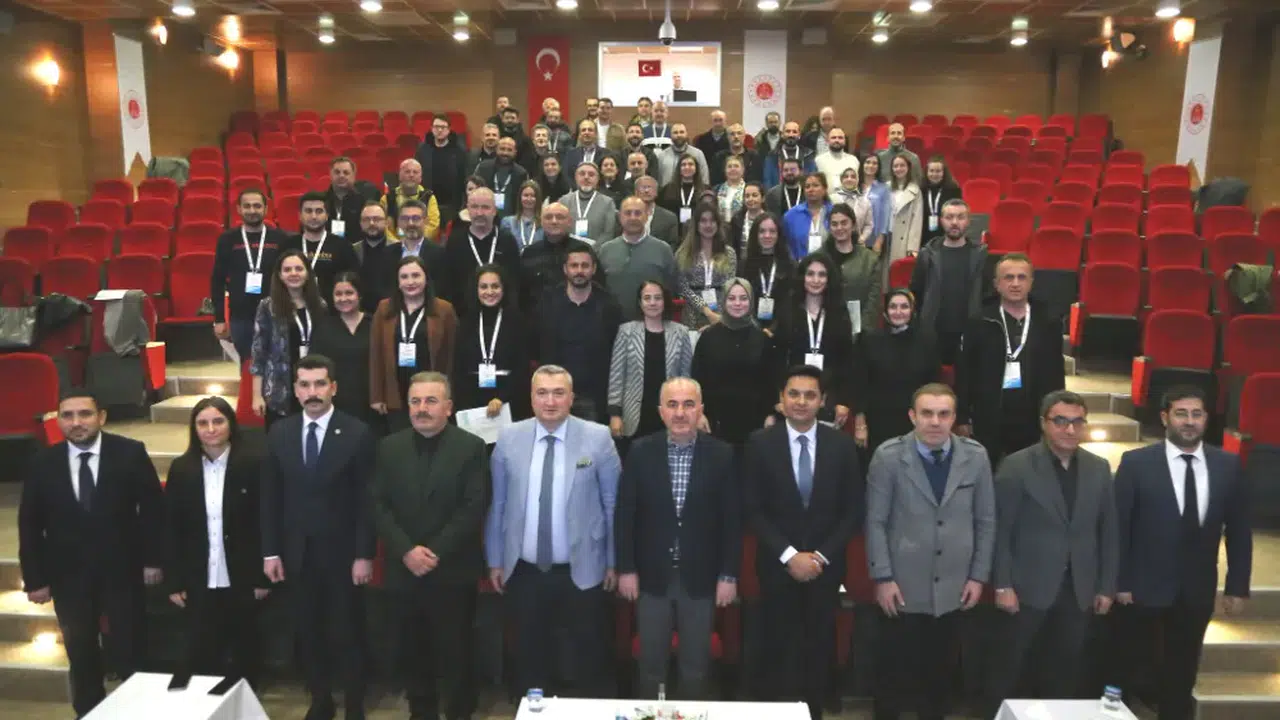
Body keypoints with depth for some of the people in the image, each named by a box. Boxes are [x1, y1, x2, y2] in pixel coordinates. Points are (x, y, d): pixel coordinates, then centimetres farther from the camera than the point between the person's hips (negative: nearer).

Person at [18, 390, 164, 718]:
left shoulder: (130, 453, -8)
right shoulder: (42, 463, -3)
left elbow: (153, 507, -5)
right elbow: (30, 524, 2)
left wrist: (153, 559, -7)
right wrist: (34, 578, -1)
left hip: (122, 570, -2)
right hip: (68, 575, 2)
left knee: (131, 652, 9)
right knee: (82, 657, 15)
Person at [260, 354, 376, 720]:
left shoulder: (357, 433, -9)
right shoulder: (279, 433, 3)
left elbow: (366, 500, -8)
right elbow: (270, 497, 6)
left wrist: (364, 554, -10)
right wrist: (270, 552, 2)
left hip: (342, 553, -3)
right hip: (296, 553, 3)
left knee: (347, 634, 6)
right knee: (308, 634, 13)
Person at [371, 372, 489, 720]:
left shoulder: (471, 447, -5)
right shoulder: (389, 447, 6)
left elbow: (473, 508, -10)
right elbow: (379, 506, 1)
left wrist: (435, 552, -15)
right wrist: (406, 551, -11)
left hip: (453, 572, -3)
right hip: (404, 570, 3)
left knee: (455, 652, 4)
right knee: (412, 653, 12)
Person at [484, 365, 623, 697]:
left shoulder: (598, 438, -7)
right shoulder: (509, 439, -1)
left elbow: (613, 503, -2)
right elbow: (497, 504, 5)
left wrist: (613, 562, 0)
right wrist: (494, 560, 7)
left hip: (581, 573, -2)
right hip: (523, 572, 2)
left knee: (585, 667, 11)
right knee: (529, 661, 17)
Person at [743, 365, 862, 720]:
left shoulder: (842, 445, 1)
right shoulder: (760, 443, -4)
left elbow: (853, 512, 1)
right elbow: (753, 510, -6)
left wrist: (821, 556, -8)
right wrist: (789, 555, -13)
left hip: (825, 566, 1)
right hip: (777, 566, -1)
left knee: (818, 651, 7)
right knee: (778, 652, 4)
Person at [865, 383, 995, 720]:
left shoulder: (975, 456, -2)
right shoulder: (888, 456, -10)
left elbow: (986, 521, 5)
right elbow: (875, 522, -7)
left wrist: (979, 575, 4)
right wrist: (882, 578, -9)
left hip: (954, 587, 2)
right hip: (903, 586, -2)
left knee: (940, 670, 14)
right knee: (894, 670, 8)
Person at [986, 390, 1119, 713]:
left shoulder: (1099, 468, 6)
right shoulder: (1016, 466, -8)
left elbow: (1108, 532, 9)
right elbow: (1000, 531, -8)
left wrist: (1106, 587, 7)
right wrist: (1002, 585, -11)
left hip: (1079, 591, 4)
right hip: (1029, 588, -4)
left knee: (1066, 673, 12)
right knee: (1009, 669, 6)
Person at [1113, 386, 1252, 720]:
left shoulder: (1228, 465, -1)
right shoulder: (1136, 462, -10)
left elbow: (1238, 530, 5)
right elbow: (1118, 527, -9)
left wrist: (1237, 586, 3)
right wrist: (1119, 582, -10)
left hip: (1197, 591, 3)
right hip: (1144, 587, -3)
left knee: (1181, 676, 16)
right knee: (1126, 670, 11)